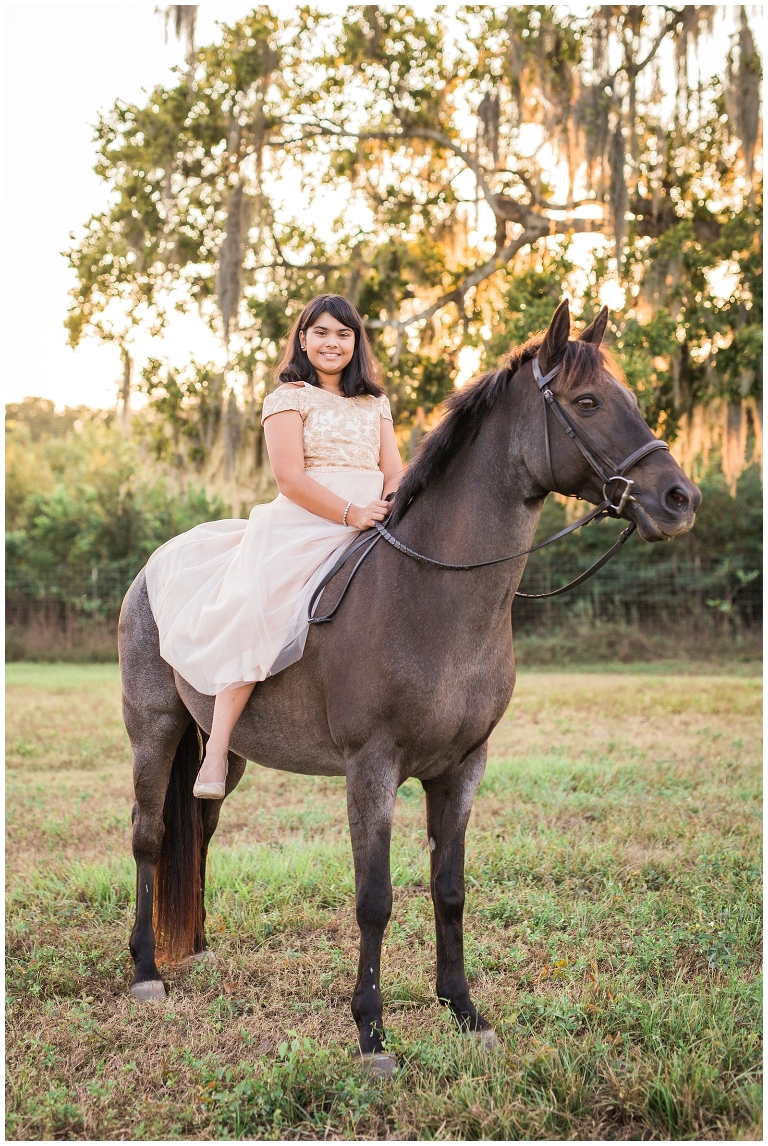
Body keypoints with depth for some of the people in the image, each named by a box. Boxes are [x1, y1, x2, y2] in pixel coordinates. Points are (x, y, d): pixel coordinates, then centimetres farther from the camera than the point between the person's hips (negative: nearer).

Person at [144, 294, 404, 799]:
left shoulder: (375, 403, 21)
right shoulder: (288, 398, 5)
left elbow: (394, 473, 12)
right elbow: (290, 477, -8)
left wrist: (393, 509, -12)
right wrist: (350, 513, -22)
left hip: (369, 532, 6)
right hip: (301, 529, -6)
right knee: (254, 614, -26)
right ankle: (217, 751, -27)